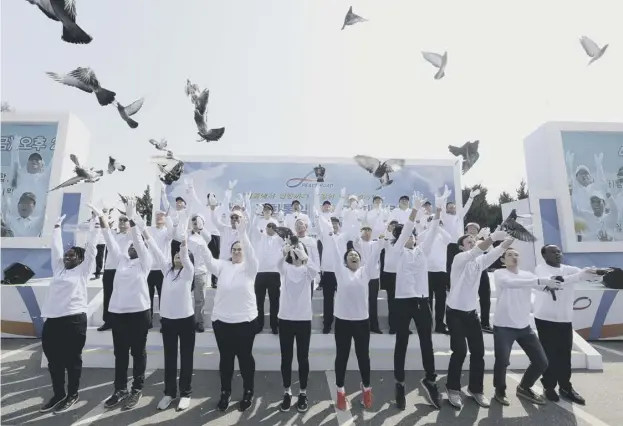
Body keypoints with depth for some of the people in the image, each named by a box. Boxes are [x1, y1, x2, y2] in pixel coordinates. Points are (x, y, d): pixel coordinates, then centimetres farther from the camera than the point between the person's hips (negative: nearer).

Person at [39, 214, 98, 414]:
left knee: (72, 360, 6)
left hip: (74, 320, -6)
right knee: (54, 361, 14)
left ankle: (72, 395, 20)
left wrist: (95, 224, -1)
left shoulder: (82, 270, 2)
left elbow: (91, 247, -1)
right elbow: (56, 247, 22)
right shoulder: (58, 269, 15)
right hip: (52, 320, 6)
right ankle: (58, 394, 29)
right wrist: (57, 226, 27)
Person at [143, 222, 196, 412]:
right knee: (169, 357, 14)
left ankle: (185, 392, 21)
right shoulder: (167, 269, 7)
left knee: (186, 357, 7)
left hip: (185, 319, -4)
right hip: (167, 319, 4)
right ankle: (169, 392, 28)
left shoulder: (189, 271, -6)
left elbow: (185, 257, -25)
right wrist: (147, 236, -9)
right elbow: (157, 252, -1)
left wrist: (184, 245, -44)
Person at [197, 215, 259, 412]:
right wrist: (203, 240, -31)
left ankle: (248, 392, 28)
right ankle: (225, 392, 33)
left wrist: (242, 233, -37)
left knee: (245, 356, 10)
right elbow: (209, 260, -13)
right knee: (225, 357, 15)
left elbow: (250, 253, -23)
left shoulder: (249, 267, -3)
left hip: (245, 320, -2)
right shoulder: (223, 266, 4)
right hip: (221, 320, 2)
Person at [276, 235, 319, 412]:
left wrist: (303, 255, -45)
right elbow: (278, 263, -23)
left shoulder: (307, 270, 0)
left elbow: (315, 269, -26)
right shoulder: (285, 268, 2)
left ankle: (303, 393, 25)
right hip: (285, 318, 1)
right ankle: (287, 392, 26)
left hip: (304, 319, -1)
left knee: (303, 358, 9)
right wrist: (284, 252, -46)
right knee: (286, 358, 10)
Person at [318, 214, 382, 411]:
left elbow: (374, 254, -7)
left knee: (363, 356, 14)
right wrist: (331, 234, -14)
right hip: (342, 320, -1)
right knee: (342, 356, 11)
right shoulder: (341, 271, 0)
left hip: (361, 320, 1)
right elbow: (335, 251, -7)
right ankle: (340, 390, 28)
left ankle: (366, 388, 35)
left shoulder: (365, 272, 3)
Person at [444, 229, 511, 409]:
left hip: (472, 312, 6)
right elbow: (474, 252, -33)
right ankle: (453, 389, 11)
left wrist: (509, 240, -25)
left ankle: (475, 389, 22)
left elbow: (492, 254, -10)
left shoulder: (480, 261, 6)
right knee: (460, 351, -7)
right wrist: (492, 237, -46)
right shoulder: (459, 259, -13)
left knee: (478, 352, 6)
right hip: (455, 312, -6)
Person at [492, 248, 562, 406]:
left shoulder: (527, 275, 9)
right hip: (503, 326, -5)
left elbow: (545, 286, -3)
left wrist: (552, 284, -24)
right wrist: (541, 281, -34)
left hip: (524, 326, 6)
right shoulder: (499, 274, -9)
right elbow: (511, 283, -29)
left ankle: (524, 388, 34)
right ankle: (500, 391, 21)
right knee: (502, 361, -7)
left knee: (541, 362, 9)